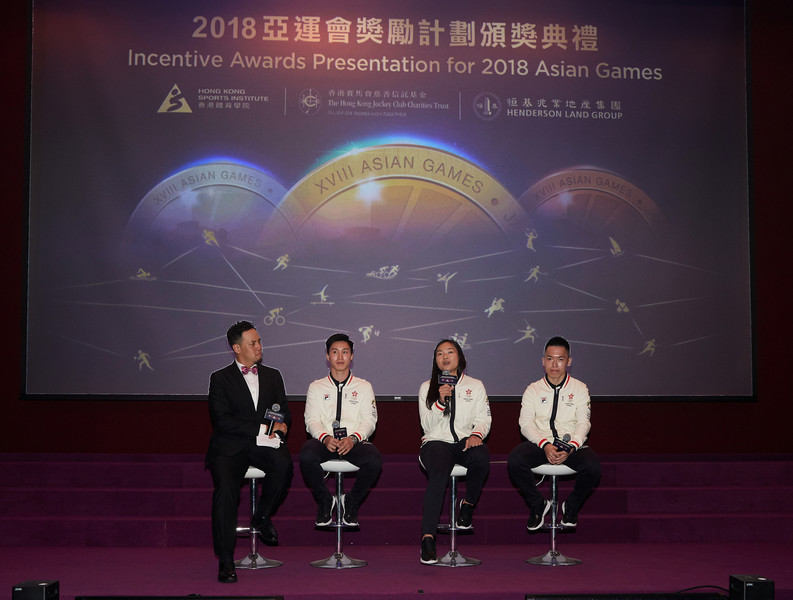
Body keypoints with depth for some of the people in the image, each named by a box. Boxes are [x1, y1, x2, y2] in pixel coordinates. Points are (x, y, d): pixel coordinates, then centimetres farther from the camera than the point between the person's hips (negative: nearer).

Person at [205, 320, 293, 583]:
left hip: (263, 443, 2)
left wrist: (279, 428, -8)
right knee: (225, 489, -29)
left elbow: (284, 413, 17)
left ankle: (263, 517, -6)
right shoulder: (220, 378, 7)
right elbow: (221, 420, -6)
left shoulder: (272, 376, 19)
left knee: (283, 462, -31)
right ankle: (225, 561, -20)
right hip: (230, 446, -2)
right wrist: (262, 428, -12)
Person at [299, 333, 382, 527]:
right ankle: (325, 500, -8)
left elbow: (369, 420, 6)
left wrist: (353, 438, -15)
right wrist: (325, 438, -17)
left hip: (354, 441, 0)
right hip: (324, 441, 0)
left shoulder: (363, 387, 17)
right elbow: (311, 420, 6)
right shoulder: (316, 387, 17)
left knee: (374, 460, -34)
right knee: (306, 456, -35)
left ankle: (352, 502, -5)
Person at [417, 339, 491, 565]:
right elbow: (427, 425, 6)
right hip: (436, 442, -1)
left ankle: (468, 504, -9)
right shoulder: (427, 387, 15)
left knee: (481, 457, -36)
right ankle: (427, 537, -39)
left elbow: (483, 419, 8)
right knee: (439, 473, -35)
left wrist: (477, 434, -14)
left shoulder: (475, 386, 16)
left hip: (464, 442, 1)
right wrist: (440, 401, -10)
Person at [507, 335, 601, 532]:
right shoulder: (533, 390, 11)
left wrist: (571, 447, -19)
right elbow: (526, 423, -1)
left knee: (592, 466, -32)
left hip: (572, 444, 0)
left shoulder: (579, 389, 11)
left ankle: (571, 506, 0)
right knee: (514, 461, -30)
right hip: (540, 444, 0)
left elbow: (583, 423, 1)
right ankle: (538, 504, -3)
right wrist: (545, 445, -19)